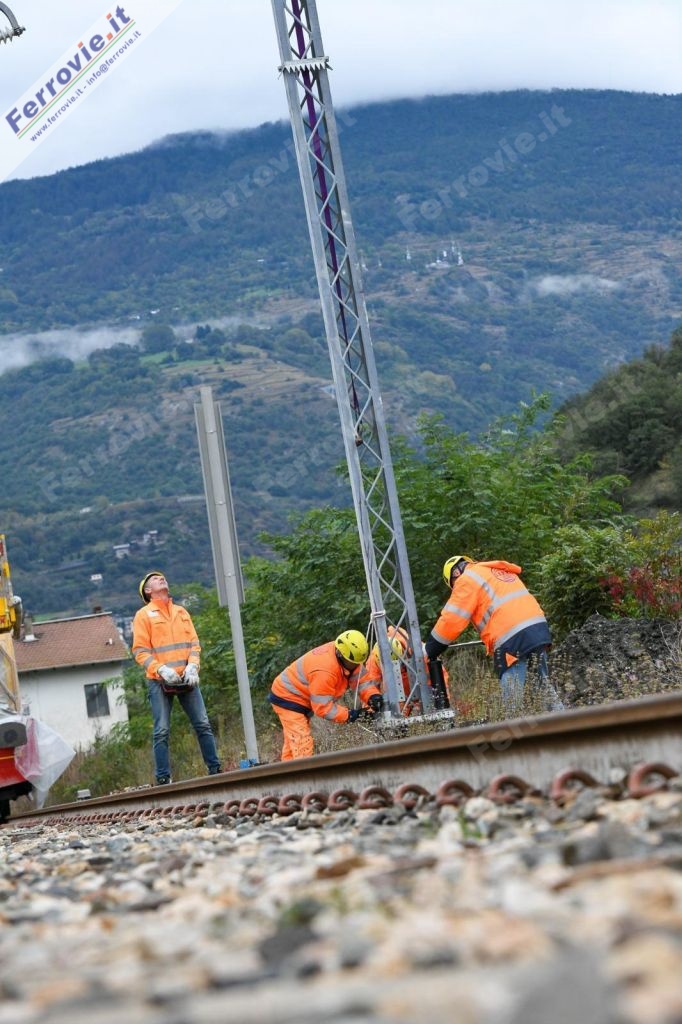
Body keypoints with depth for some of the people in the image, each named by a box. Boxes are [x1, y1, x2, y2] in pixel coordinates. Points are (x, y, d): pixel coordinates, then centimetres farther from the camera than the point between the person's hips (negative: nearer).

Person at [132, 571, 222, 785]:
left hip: (186, 679, 4)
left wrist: (192, 667, -7)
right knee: (162, 732, -6)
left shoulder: (181, 612, 17)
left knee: (203, 725, 2)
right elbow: (140, 651, -4)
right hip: (159, 681, -4)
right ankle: (163, 779, -5)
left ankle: (215, 770, 8)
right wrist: (161, 670, -17)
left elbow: (194, 643, 12)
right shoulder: (144, 615, 3)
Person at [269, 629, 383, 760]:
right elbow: (322, 707, -32)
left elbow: (361, 680, -10)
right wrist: (349, 715, -34)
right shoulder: (324, 671, -38)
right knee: (303, 745, -19)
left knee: (292, 744, 17)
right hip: (287, 699, -10)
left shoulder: (348, 658, -12)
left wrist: (373, 696, -29)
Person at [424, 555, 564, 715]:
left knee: (513, 703, -9)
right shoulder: (501, 572, 29)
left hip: (512, 639, -8)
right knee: (544, 686, 13)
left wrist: (428, 651, 5)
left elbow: (451, 620, -1)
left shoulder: (467, 579, 6)